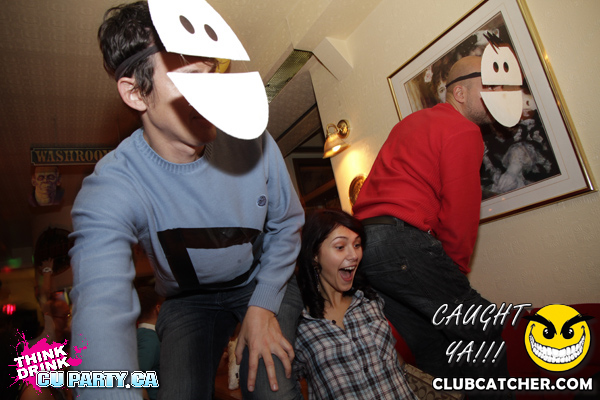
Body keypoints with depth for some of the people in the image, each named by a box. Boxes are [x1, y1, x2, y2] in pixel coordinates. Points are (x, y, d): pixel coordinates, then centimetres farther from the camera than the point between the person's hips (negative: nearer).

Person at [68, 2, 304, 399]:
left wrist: (263, 305, -14)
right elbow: (103, 311, -40)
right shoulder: (110, 191, -27)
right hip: (188, 300, 0)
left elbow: (286, 223, -6)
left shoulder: (254, 142, -20)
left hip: (266, 281, 1)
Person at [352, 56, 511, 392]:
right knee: (481, 331, 0)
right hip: (401, 241, -9)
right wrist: (457, 269, 6)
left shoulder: (415, 121, 26)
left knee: (431, 346, 15)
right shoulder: (464, 131, -3)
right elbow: (460, 212, -8)